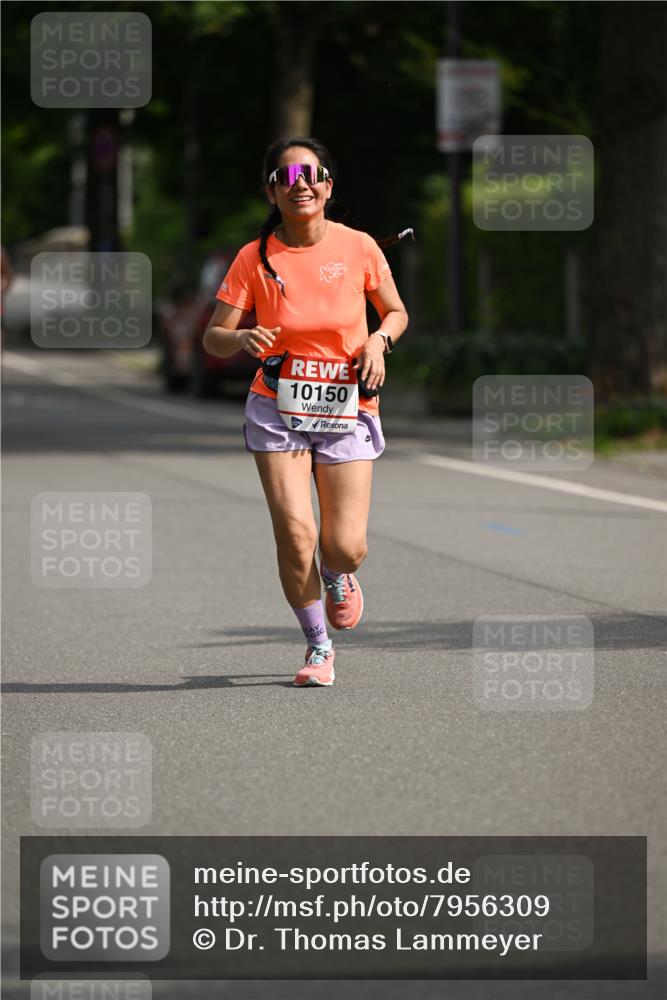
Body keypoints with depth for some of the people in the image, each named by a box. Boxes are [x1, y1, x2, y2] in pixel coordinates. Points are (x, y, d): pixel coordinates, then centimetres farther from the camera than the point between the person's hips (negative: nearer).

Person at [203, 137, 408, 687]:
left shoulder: (358, 247, -3)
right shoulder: (254, 258, -5)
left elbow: (396, 312, 11)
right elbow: (213, 337, -3)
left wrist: (380, 340, -11)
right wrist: (241, 339, -25)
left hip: (347, 411, 0)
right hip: (278, 409, 0)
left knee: (346, 548, -7)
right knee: (294, 533, -14)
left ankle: (337, 576, 33)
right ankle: (318, 647, 8)